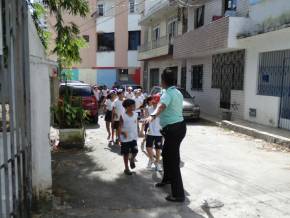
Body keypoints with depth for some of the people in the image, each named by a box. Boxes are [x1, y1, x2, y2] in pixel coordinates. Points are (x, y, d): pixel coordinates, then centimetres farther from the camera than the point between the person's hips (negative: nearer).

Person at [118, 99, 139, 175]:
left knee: (135, 151, -4)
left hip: (134, 137, 3)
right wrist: (119, 137, -15)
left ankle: (132, 160, 30)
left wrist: (137, 134, 8)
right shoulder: (123, 116, -10)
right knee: (126, 153, 7)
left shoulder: (135, 114, 1)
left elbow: (136, 124, 10)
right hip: (125, 138, -3)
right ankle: (126, 168, 21)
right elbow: (120, 127, -8)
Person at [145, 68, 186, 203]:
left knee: (173, 161, -4)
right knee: (166, 154, 27)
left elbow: (162, 106, -40)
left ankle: (178, 194, 1)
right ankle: (167, 179, 48)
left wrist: (152, 116, -58)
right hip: (179, 126, 10)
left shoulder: (168, 93, -16)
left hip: (173, 129, -10)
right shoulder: (177, 92, 14)